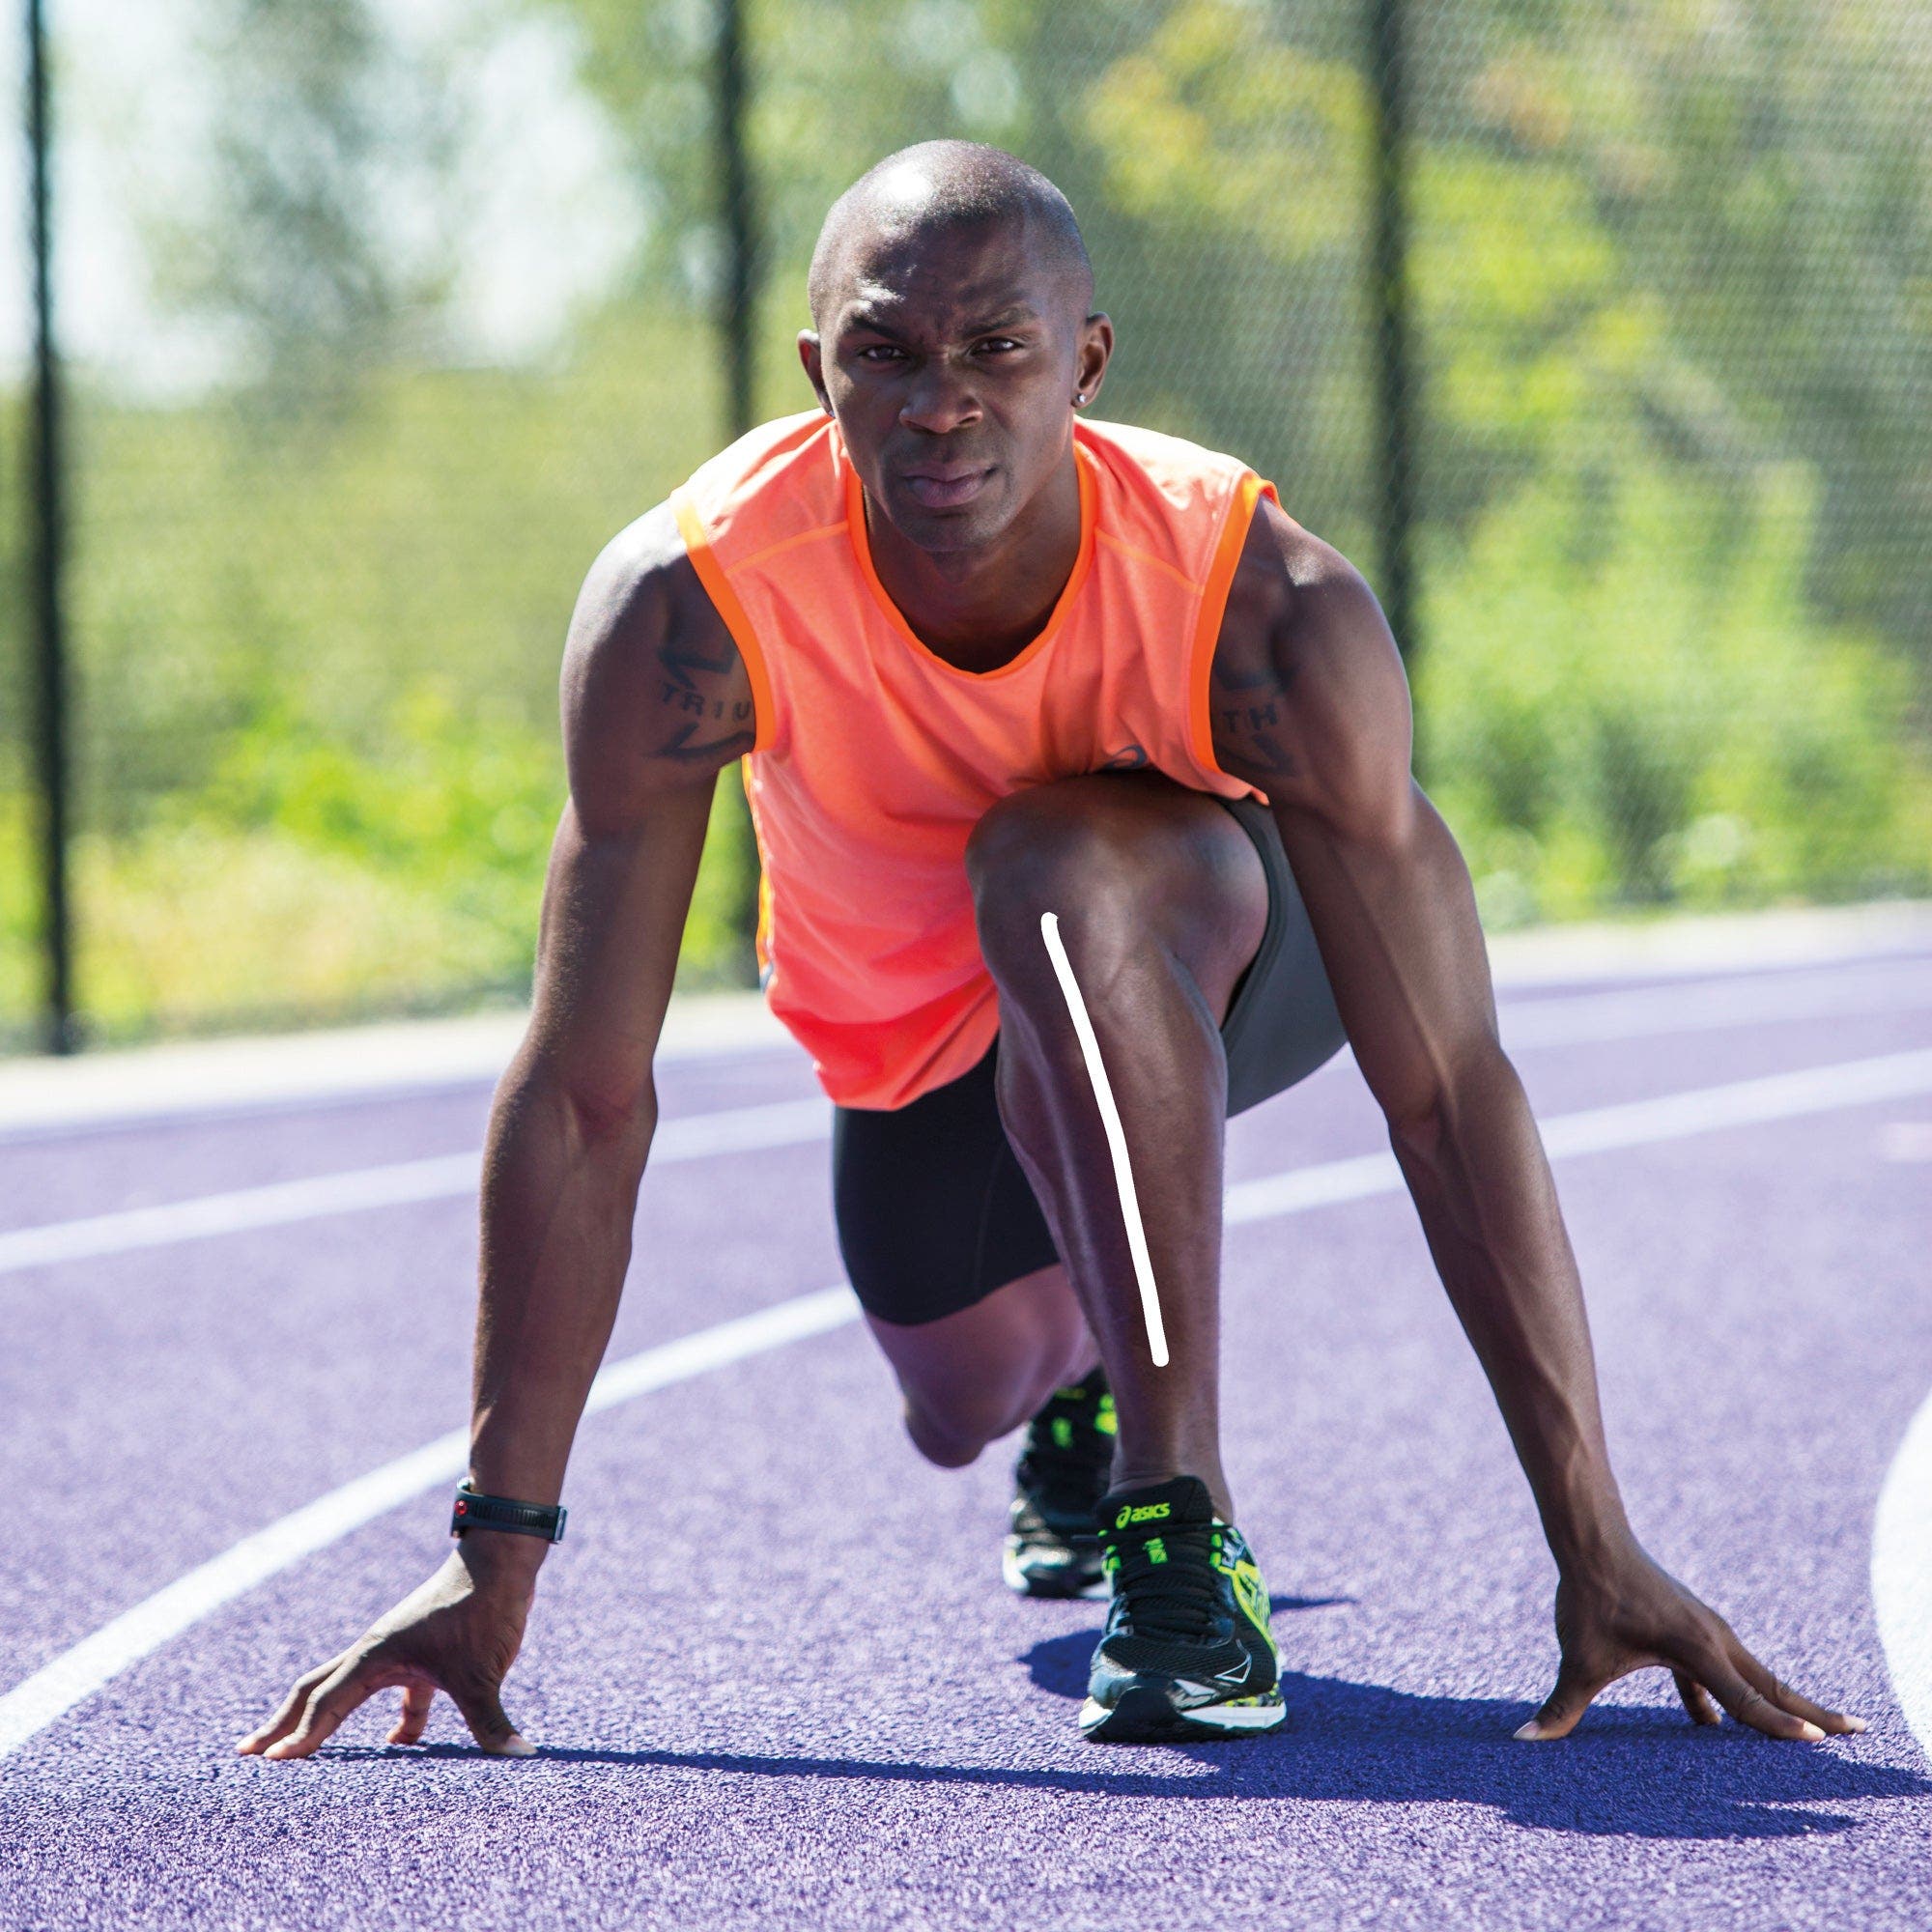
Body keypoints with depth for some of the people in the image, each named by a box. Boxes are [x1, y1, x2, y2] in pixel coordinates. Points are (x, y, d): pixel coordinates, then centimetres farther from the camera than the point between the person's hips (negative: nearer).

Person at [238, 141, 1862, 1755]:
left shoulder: (1268, 607, -37)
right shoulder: (685, 607, -34)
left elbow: (1448, 1090, -34)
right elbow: (583, 1100, -28)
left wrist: (1597, 1547, -35)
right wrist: (497, 1552, -28)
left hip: (1227, 943, -3)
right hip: (910, 1033, 3)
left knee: (1053, 867, -36)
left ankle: (1181, 1529, -29)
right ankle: (1080, 1389, 55)